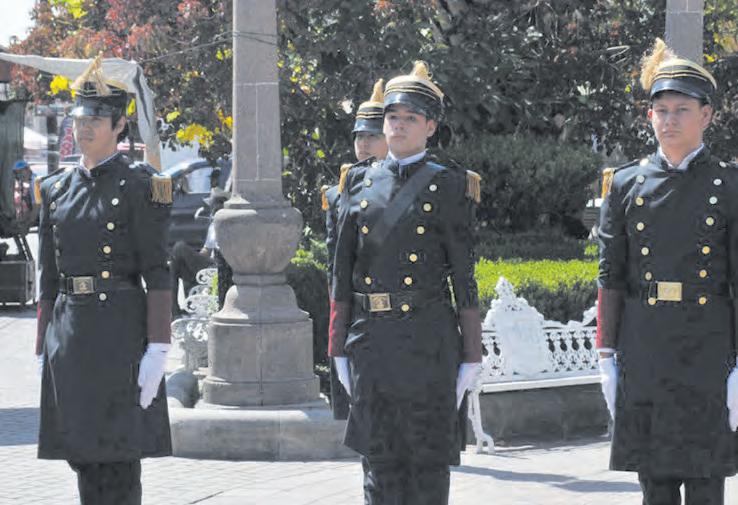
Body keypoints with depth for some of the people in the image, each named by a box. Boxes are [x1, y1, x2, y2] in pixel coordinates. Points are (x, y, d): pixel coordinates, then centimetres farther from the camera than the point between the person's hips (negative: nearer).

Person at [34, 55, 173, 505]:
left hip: (120, 331, -6)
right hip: (69, 332, 6)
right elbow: (49, 276, 16)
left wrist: (157, 348, -14)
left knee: (120, 460, -4)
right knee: (83, 456, 9)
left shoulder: (138, 186, -4)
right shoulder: (57, 189, 13)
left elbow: (157, 272, -8)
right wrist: (44, 348, 12)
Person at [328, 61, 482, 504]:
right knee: (379, 454, 5)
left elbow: (464, 276, 0)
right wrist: (340, 348, 8)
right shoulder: (361, 183, 11)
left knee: (429, 455, 1)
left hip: (428, 338, -3)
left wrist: (471, 355, -3)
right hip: (372, 336, 3)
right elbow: (342, 270, 12)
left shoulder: (448, 188, 1)